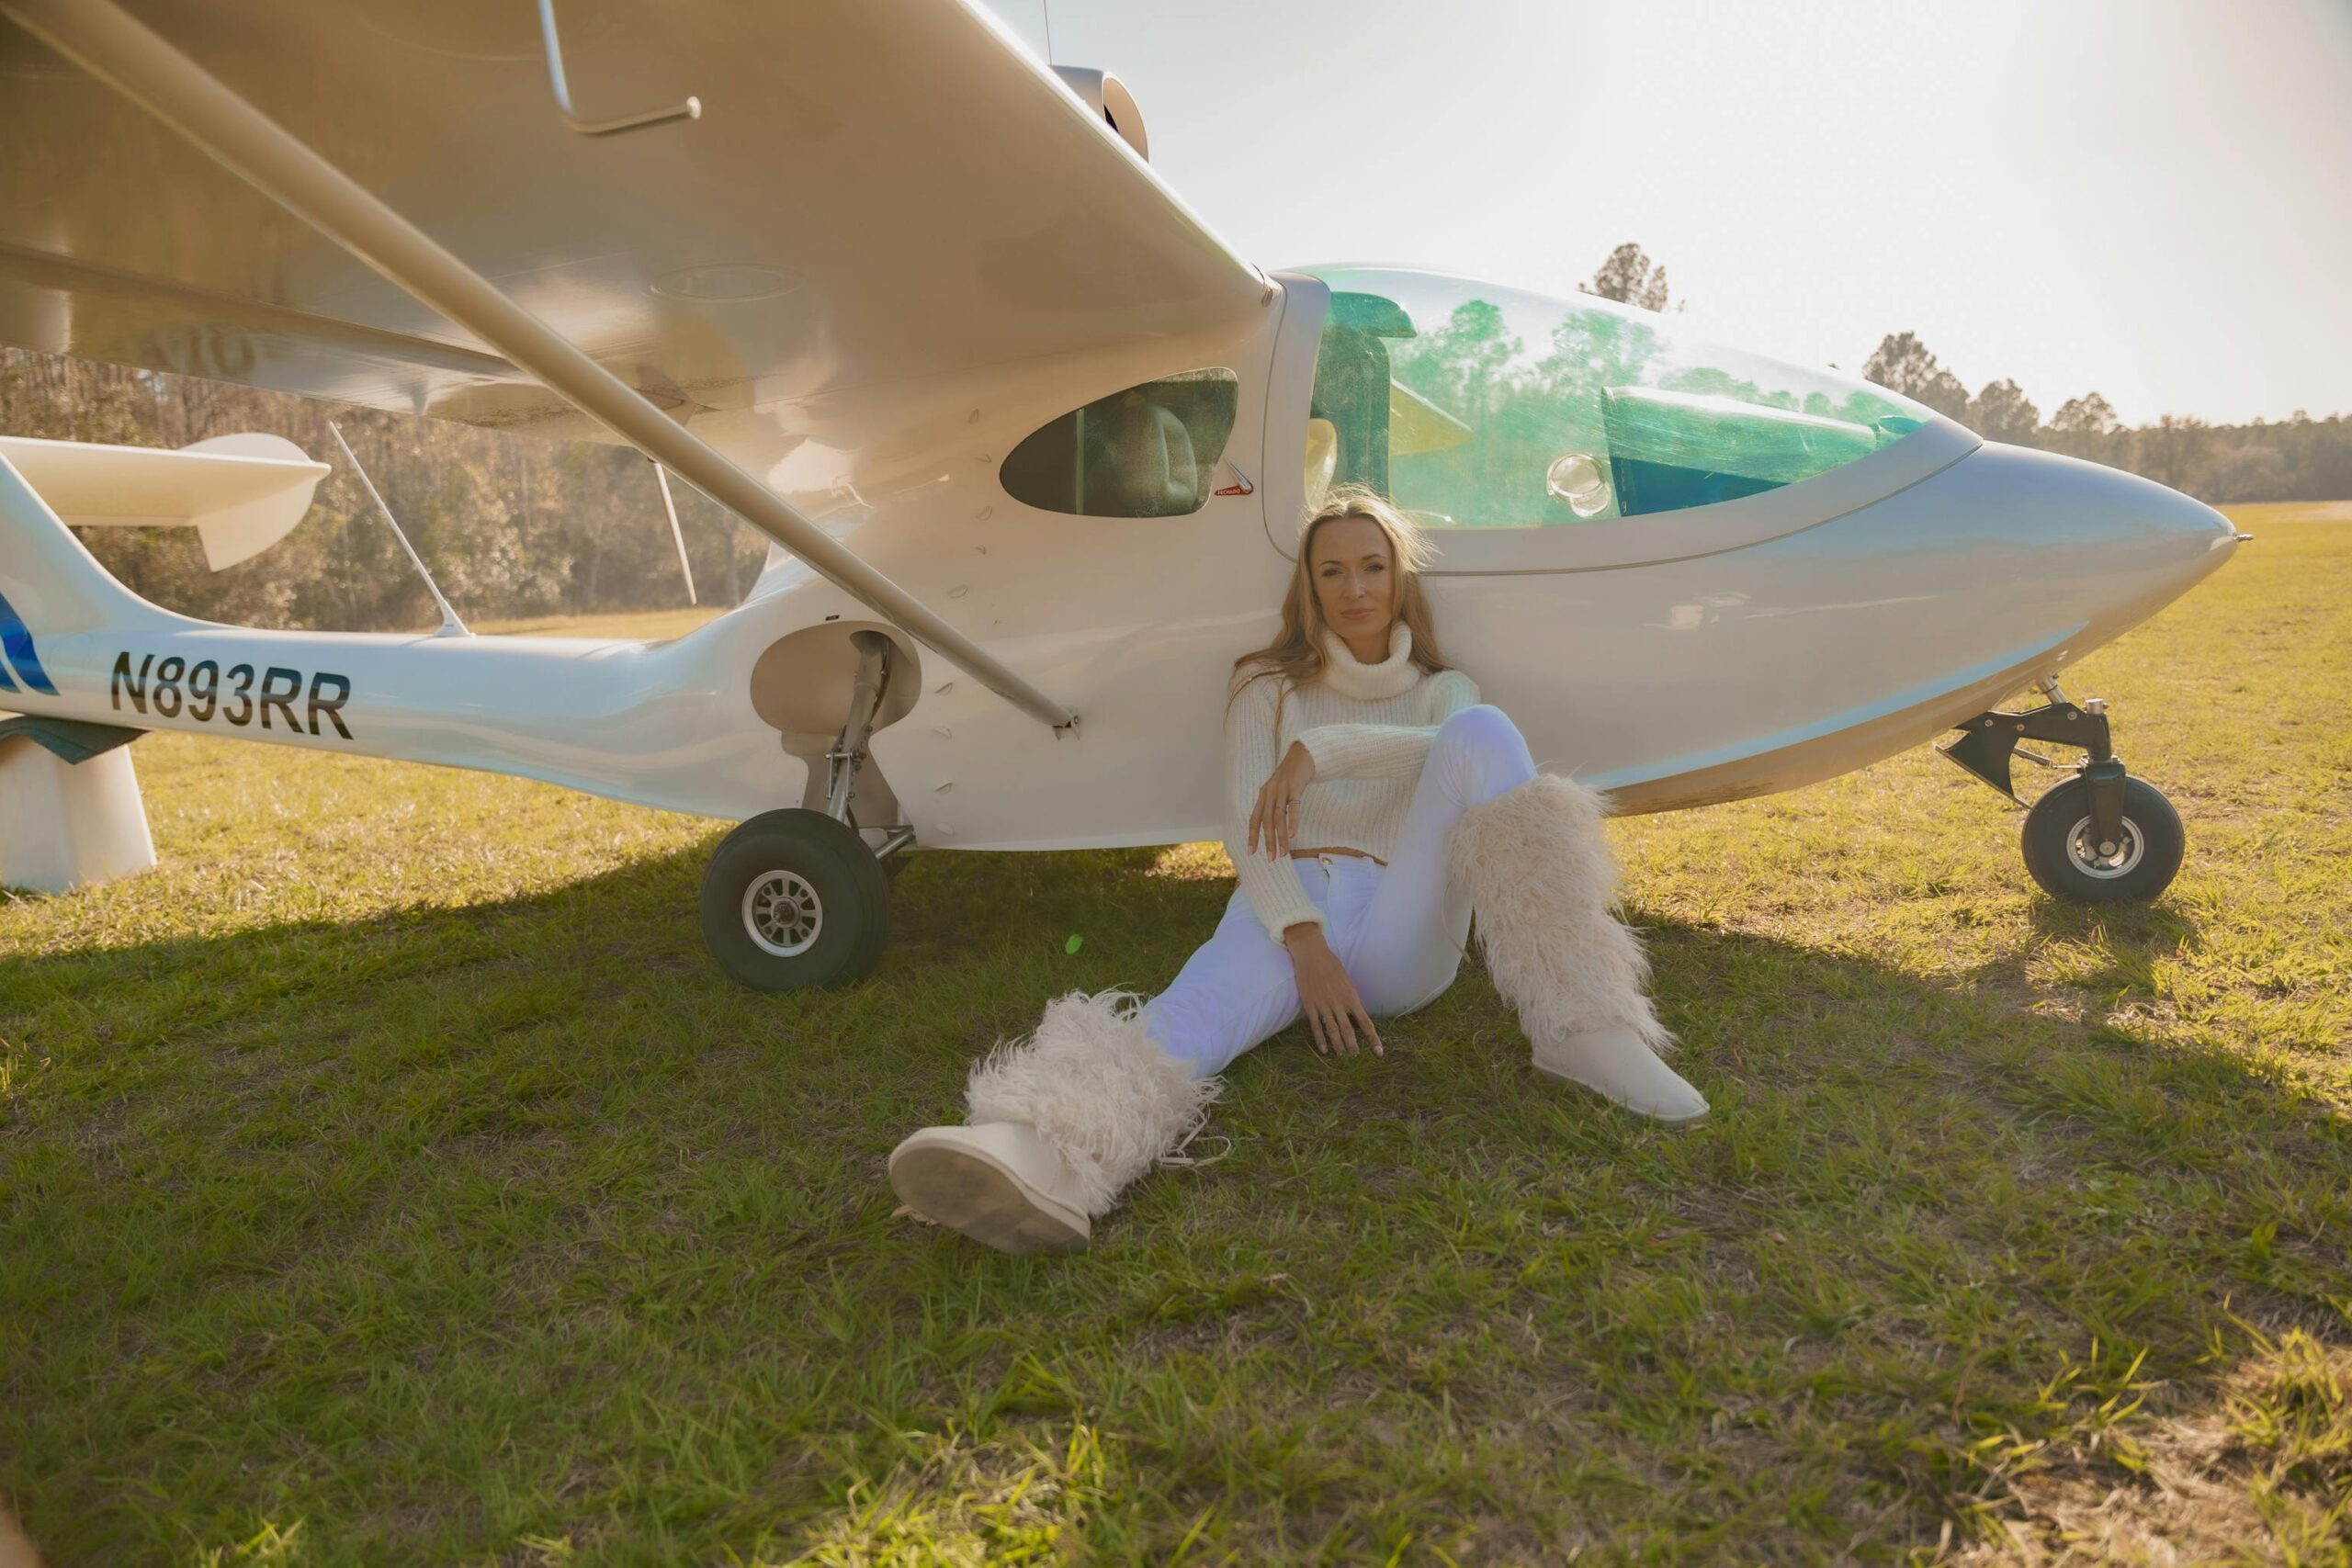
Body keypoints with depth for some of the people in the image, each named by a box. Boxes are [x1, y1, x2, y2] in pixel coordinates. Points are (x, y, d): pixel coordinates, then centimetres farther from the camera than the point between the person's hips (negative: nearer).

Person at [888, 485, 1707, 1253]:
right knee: (1202, 1006, -37)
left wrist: (1320, 748, -22)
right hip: (1285, 910, -1)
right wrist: (1304, 941, -17)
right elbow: (1244, 830, 2)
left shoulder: (1441, 689, 21)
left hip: (1402, 931, 1)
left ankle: (1582, 1026, -33)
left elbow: (1469, 751, -7)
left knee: (1481, 729, -23)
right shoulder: (1268, 687, 18)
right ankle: (1048, 1156, -70)